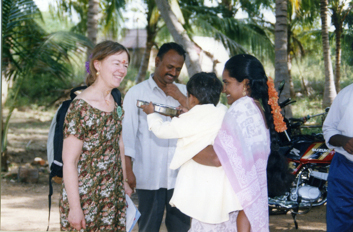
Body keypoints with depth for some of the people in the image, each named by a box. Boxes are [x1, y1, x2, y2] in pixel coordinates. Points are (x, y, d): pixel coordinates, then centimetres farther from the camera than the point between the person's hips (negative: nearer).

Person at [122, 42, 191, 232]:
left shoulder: (182, 92, 12)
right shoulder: (136, 93, 3)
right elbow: (127, 132, 0)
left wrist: (182, 99, -9)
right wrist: (128, 170, -8)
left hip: (179, 176, 3)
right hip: (149, 178, -3)